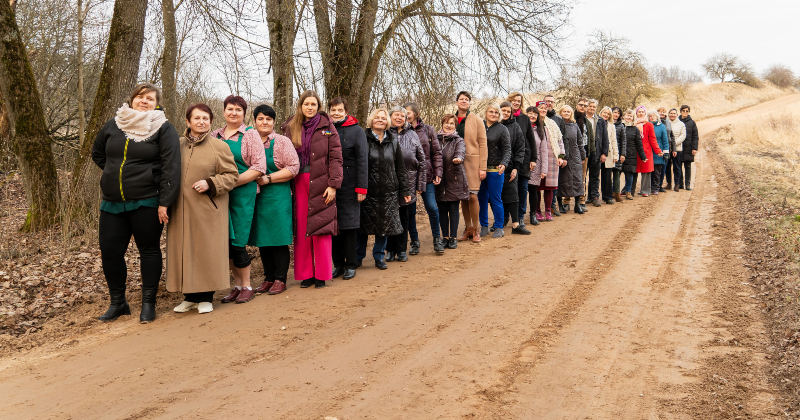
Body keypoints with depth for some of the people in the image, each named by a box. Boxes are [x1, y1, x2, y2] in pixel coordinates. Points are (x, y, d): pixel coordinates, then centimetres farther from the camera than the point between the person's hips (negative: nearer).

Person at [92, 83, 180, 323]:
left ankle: (148, 303, 16)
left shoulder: (163, 129, -5)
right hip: (112, 202, 5)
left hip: (146, 202, -5)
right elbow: (97, 153, 26)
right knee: (110, 251, 6)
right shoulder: (113, 125, 10)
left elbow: (171, 167, -12)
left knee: (149, 250, 5)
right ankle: (117, 303, 22)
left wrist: (164, 202, -18)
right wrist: (116, 173, 14)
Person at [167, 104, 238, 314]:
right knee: (183, 251, 7)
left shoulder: (219, 146, -1)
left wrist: (210, 183, -16)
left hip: (208, 210, -4)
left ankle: (206, 298, 13)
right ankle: (190, 296, 20)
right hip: (181, 210, 4)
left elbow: (232, 175, -2)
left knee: (207, 252, 1)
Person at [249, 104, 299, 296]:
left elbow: (293, 168, -8)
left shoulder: (282, 142, 0)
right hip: (256, 197, 4)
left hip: (278, 196, -4)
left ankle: (280, 279, 6)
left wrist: (268, 179, -14)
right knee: (262, 239, 8)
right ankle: (268, 278, 18)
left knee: (278, 238, -2)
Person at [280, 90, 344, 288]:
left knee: (321, 229, -2)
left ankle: (322, 275, 8)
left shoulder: (327, 126, 3)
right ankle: (305, 274, 14)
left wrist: (333, 185, -10)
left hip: (321, 183, -2)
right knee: (301, 230, 4)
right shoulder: (290, 127, 10)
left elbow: (336, 157, -2)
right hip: (299, 183, 3)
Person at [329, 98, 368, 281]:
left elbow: (362, 160, -5)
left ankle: (350, 265, 11)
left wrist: (361, 188, -12)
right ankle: (338, 264, 17)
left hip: (349, 186, -3)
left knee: (349, 224, 1)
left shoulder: (357, 131, 0)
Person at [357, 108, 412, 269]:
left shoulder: (393, 142, 11)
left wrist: (405, 190, 9)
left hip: (388, 192, 3)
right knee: (363, 225, 4)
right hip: (368, 190, -3)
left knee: (385, 225, 6)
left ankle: (379, 257, 19)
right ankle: (358, 257, 19)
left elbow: (400, 168, 12)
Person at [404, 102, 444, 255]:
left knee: (432, 208, -4)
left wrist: (438, 173, -1)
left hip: (426, 175, 0)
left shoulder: (428, 130, 5)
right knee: (410, 211, 5)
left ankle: (437, 239, 13)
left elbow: (436, 152, 7)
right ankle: (414, 241, 18)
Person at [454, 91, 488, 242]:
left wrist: (483, 167, -8)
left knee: (472, 196, -8)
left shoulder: (477, 120, 1)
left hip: (472, 162, -3)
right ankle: (468, 228, 16)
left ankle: (475, 229, 6)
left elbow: (483, 144, -2)